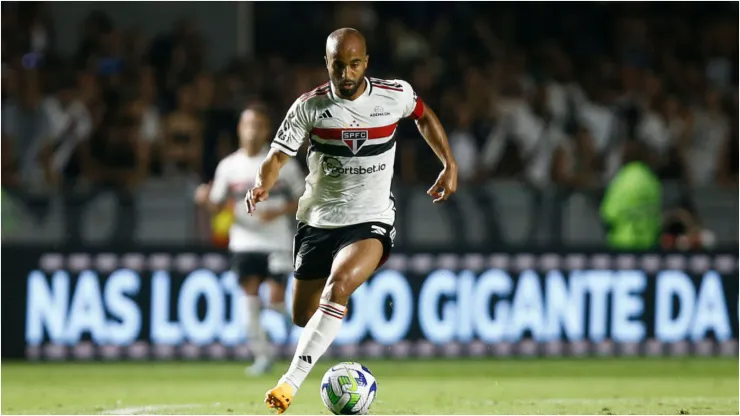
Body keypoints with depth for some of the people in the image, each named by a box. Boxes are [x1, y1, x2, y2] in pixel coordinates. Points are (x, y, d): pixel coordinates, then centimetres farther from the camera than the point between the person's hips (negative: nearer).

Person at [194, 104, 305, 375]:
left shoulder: (283, 163, -2)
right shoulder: (229, 166, 4)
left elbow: (303, 198, 3)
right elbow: (218, 206, 8)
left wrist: (279, 212, -14)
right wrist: (206, 200, -15)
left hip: (277, 241, -2)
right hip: (245, 241, 2)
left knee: (276, 299, -8)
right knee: (251, 296, -8)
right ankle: (262, 355, 0)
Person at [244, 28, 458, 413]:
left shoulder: (396, 95, -6)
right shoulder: (309, 106, -8)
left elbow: (423, 116, 16)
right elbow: (278, 155, -10)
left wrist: (449, 165, 11)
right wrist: (262, 186, -31)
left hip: (371, 221, -2)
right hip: (317, 220, 2)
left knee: (339, 284, -31)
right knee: (303, 318, 7)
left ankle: (290, 382, -36)